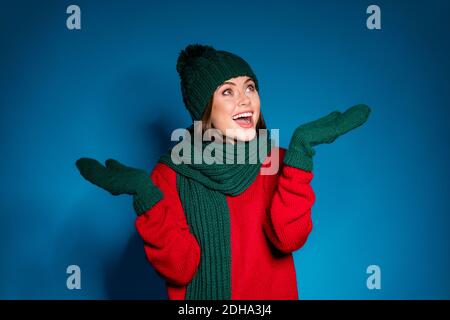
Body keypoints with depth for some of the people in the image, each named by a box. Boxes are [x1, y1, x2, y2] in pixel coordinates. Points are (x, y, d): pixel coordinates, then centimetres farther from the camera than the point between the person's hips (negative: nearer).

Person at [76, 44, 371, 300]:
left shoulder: (279, 162, -8)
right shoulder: (170, 174, -12)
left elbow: (288, 238, -23)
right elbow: (179, 268, -19)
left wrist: (301, 150, -27)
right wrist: (145, 195, -30)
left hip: (273, 290, 2)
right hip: (201, 293, -1)